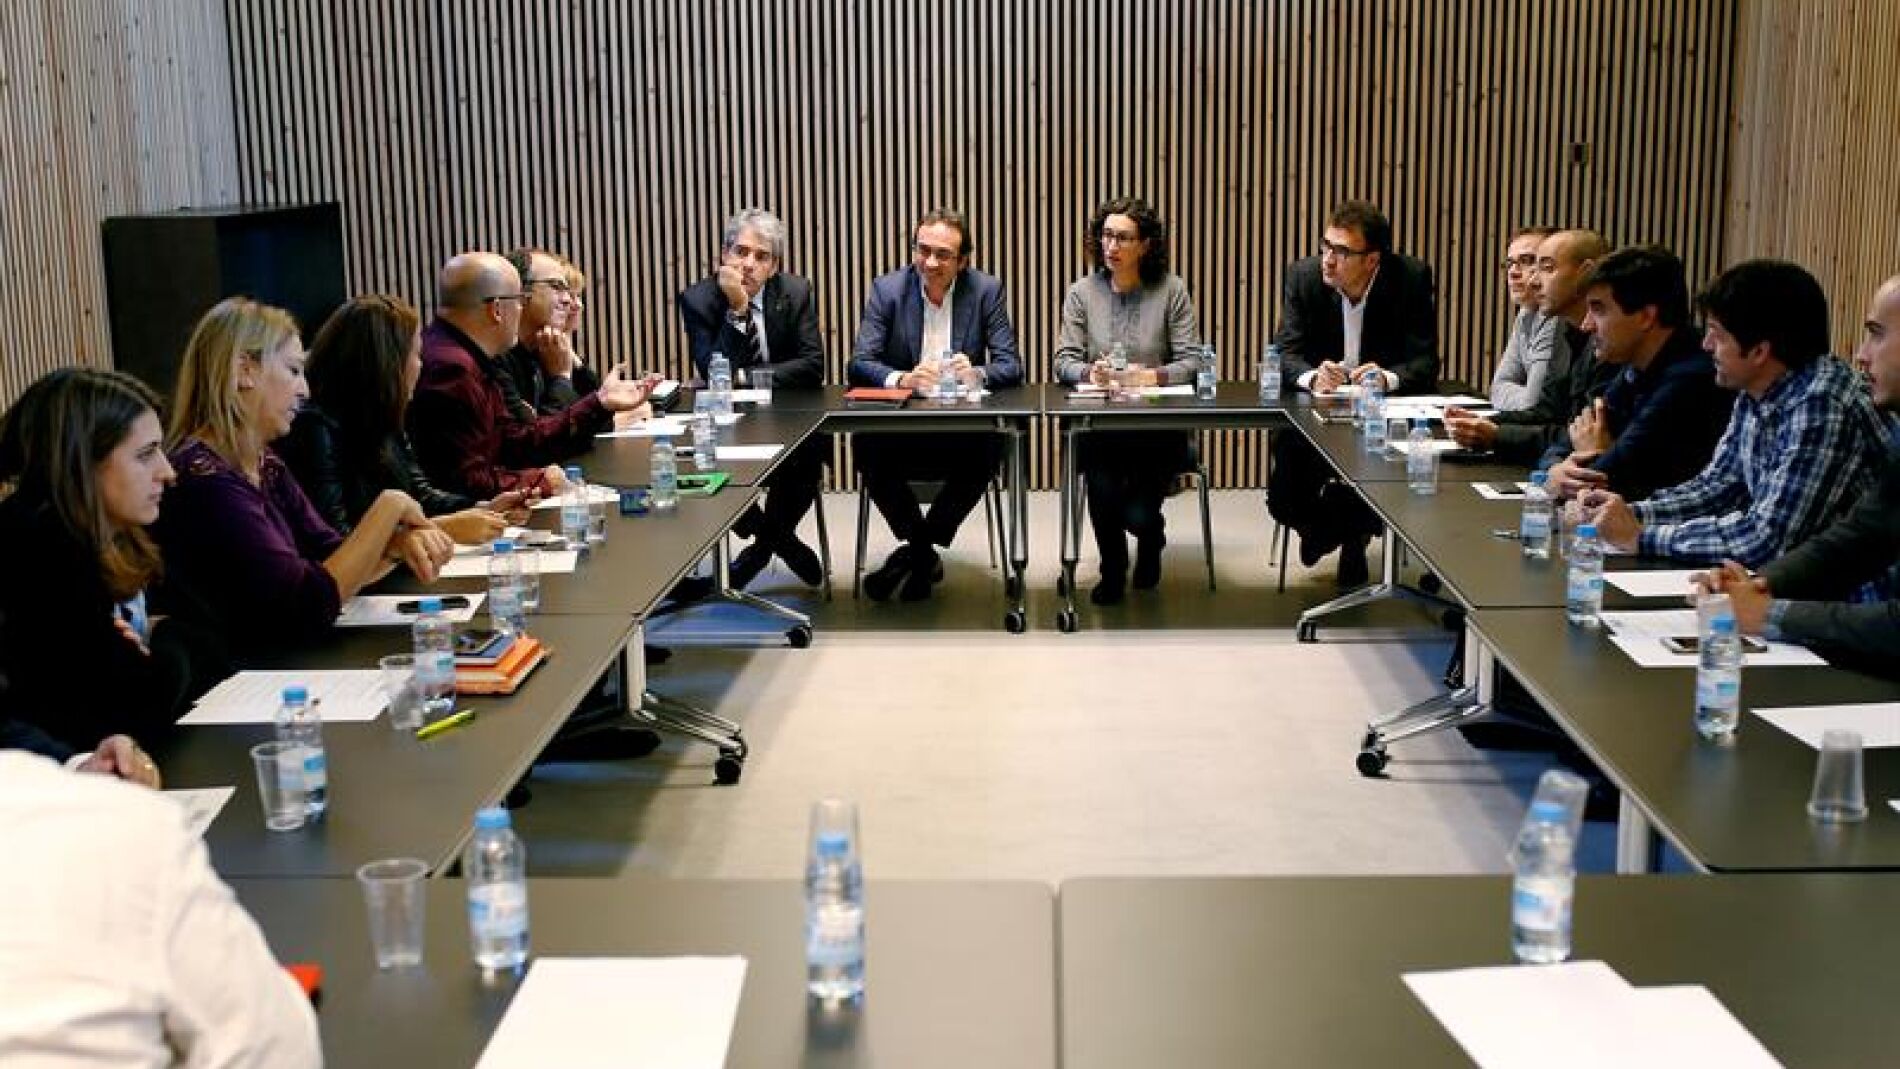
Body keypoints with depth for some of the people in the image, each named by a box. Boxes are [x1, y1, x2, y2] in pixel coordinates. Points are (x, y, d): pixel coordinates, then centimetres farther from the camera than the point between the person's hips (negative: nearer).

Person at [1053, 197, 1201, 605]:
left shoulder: (1171, 289, -1)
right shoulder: (1082, 291, 3)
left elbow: (1191, 360, -4)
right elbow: (1064, 360, 1)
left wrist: (1152, 376, -23)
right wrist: (1090, 372, -21)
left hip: (1157, 424, -1)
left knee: (1140, 516, -17)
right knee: (1103, 491, -27)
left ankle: (1150, 539, 26)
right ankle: (1112, 570, 6)